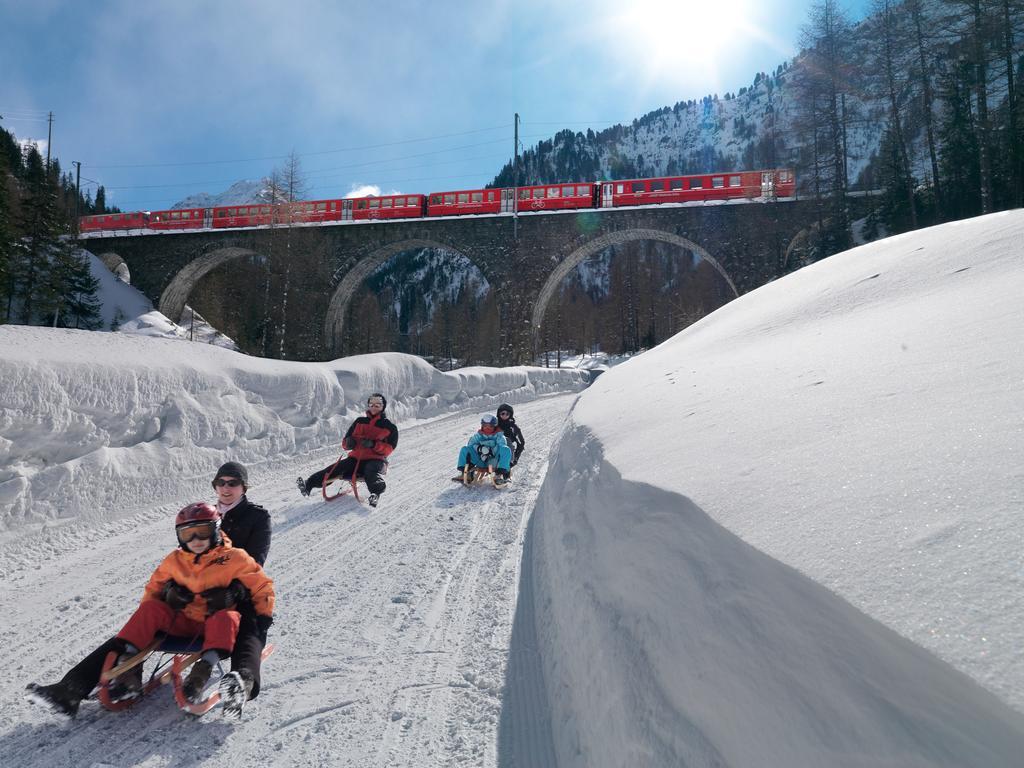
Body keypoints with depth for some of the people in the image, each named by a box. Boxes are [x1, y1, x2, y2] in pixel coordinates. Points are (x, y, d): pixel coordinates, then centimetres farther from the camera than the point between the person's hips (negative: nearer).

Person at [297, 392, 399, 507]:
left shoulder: (389, 427, 8)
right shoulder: (360, 422, 19)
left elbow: (388, 448, -5)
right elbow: (345, 443, 19)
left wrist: (373, 444, -22)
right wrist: (348, 442, -7)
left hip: (375, 460, -4)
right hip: (356, 458, 4)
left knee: (371, 471, -38)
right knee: (336, 468, -21)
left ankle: (376, 492, -66)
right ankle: (309, 484, -30)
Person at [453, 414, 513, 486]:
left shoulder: (498, 435, 4)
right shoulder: (478, 435, 12)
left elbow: (502, 446, -13)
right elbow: (471, 444, 3)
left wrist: (491, 451, -27)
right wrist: (478, 448, -18)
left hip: (493, 462, -3)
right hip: (481, 462, 3)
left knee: (505, 449, -29)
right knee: (464, 449, -7)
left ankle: (500, 475, -39)